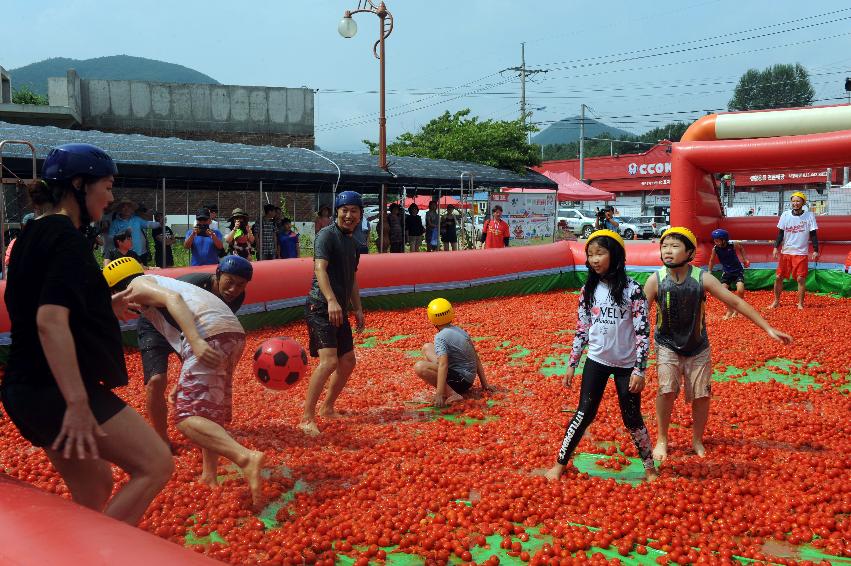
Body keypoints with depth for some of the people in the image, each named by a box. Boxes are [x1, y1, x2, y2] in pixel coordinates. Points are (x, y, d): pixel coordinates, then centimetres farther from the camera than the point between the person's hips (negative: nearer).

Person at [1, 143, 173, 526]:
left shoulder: (34, 234, 15)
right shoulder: (65, 236, -14)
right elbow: (50, 321, -25)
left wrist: (109, 307, 18)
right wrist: (77, 402, -28)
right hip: (56, 391, -10)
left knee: (95, 488, 19)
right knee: (156, 465, -10)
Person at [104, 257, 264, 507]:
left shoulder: (136, 285, 13)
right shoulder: (159, 281, 38)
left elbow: (173, 298, -9)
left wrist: (196, 342, -22)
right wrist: (183, 384, 43)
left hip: (209, 333, -9)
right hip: (234, 331, 9)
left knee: (186, 418, -13)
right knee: (209, 412, 23)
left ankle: (246, 458, -32)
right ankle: (209, 476, 24)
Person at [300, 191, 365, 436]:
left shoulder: (351, 242, 18)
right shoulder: (327, 235, -8)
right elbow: (320, 269, -21)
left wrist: (358, 309, 21)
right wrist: (331, 300, -33)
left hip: (340, 310, 9)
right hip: (321, 307, -9)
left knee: (348, 362, 13)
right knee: (329, 360, -20)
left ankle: (327, 408, 29)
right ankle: (307, 418, -15)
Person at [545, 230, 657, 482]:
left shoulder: (632, 289, -11)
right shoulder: (588, 290, 1)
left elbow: (643, 332, -11)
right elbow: (581, 329, 7)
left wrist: (639, 370, -14)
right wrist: (572, 364, 7)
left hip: (626, 364, -2)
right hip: (596, 361, 3)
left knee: (632, 418, 6)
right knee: (584, 413, 2)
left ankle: (650, 467, 26)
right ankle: (559, 464, 12)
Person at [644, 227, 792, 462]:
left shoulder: (702, 279, -17)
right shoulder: (655, 280, -17)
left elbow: (737, 303, -13)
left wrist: (769, 329, -13)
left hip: (697, 347, 1)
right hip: (667, 345, -1)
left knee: (701, 395, 2)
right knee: (667, 389, -17)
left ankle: (697, 440, 28)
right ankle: (661, 440, 4)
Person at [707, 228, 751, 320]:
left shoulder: (733, 245, -17)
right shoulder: (715, 249, -13)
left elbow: (741, 248, 8)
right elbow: (712, 260, 6)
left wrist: (745, 259, 4)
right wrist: (709, 272, 9)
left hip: (738, 271, -2)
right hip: (726, 272, 2)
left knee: (740, 290, -20)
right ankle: (729, 310, 12)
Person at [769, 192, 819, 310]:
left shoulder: (809, 216, -3)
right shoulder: (785, 215, 2)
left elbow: (813, 234, -2)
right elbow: (780, 233, 6)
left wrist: (815, 250, -9)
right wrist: (776, 247, -3)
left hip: (801, 253, -2)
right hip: (785, 252, 2)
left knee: (801, 278, -5)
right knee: (779, 277, 3)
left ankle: (800, 303, 6)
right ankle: (776, 301, 15)